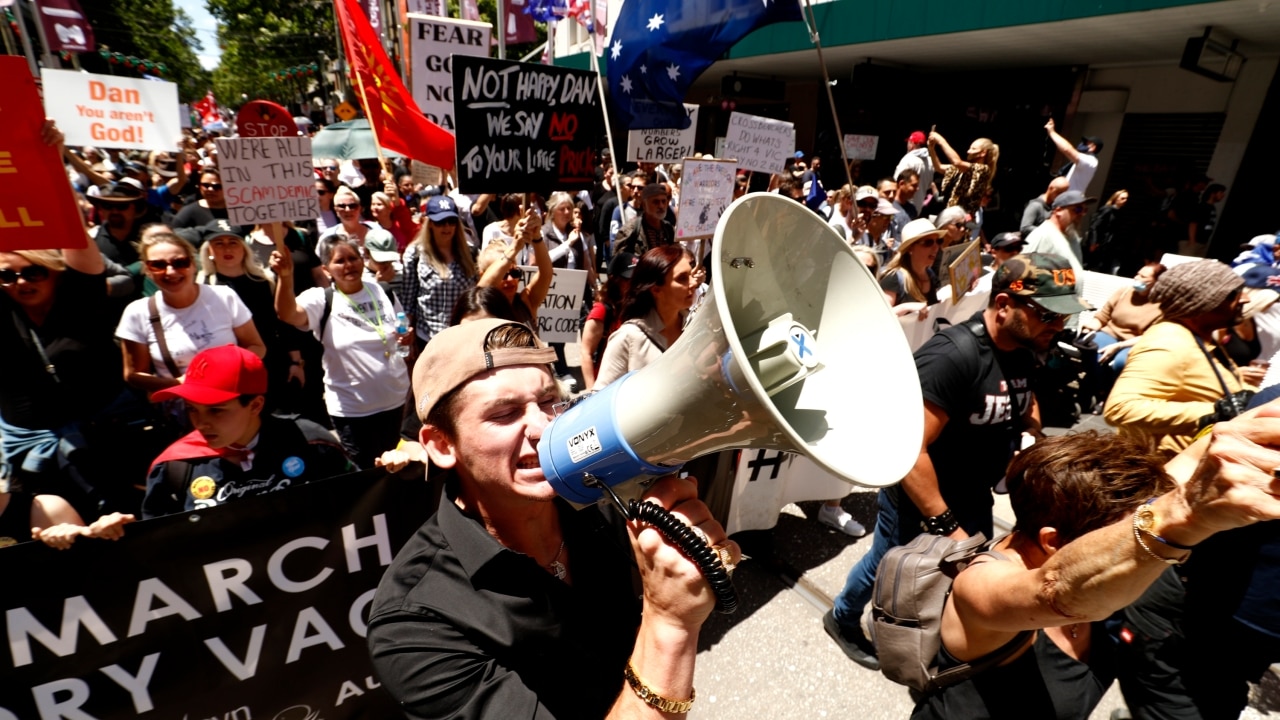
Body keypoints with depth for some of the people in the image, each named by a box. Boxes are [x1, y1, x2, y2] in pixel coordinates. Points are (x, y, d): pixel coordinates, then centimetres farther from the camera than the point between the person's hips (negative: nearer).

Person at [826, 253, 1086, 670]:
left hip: (973, 498, 7)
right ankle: (843, 619, 44)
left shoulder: (1022, 353, -4)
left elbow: (1027, 406, 19)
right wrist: (945, 526, -29)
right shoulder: (953, 355, -32)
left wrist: (1031, 434, -3)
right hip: (918, 502, -7)